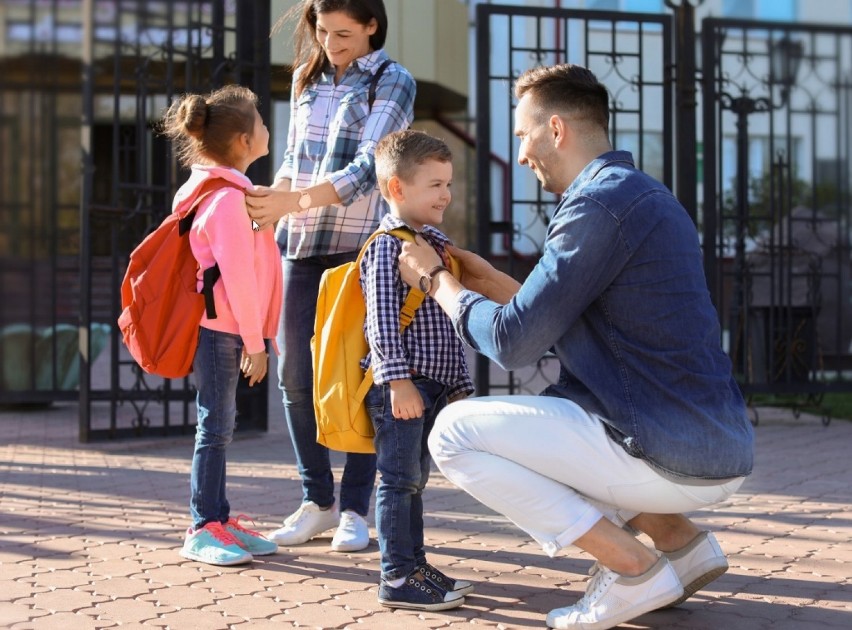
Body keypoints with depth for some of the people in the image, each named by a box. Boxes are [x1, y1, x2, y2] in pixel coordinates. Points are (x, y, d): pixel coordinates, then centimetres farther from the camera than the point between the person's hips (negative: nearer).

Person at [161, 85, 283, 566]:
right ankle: (203, 530, 2)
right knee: (216, 425, -4)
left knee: (219, 424, 13)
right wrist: (255, 341, -16)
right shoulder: (228, 198, -17)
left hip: (219, 329, 10)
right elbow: (238, 276, -20)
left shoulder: (216, 191, 14)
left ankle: (219, 519, 21)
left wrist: (254, 336, 20)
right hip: (220, 328, -10)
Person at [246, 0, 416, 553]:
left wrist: (294, 200, -25)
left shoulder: (393, 82, -3)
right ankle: (317, 502, 15)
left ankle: (355, 509, 8)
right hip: (302, 245, 5)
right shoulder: (308, 78, 13)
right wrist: (266, 207, -3)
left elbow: (369, 167, -14)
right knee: (296, 375, 3)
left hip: (361, 246, -5)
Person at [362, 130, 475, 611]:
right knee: (400, 480, -4)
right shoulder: (387, 246, -10)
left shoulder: (439, 244, 16)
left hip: (435, 386, 8)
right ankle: (398, 578, 0)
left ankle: (416, 566, 23)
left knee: (416, 480, 15)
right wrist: (399, 380, -23)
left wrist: (461, 385, 19)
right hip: (400, 387, -8)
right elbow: (382, 319, -17)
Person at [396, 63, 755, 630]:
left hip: (674, 457, -10)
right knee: (542, 416, 29)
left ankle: (632, 569, -6)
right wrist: (493, 283, 21)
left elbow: (514, 343, -14)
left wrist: (437, 281, 2)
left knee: (454, 433, -5)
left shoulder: (599, 202, -14)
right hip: (717, 446, 10)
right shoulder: (642, 193, 17)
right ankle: (681, 541, 15)